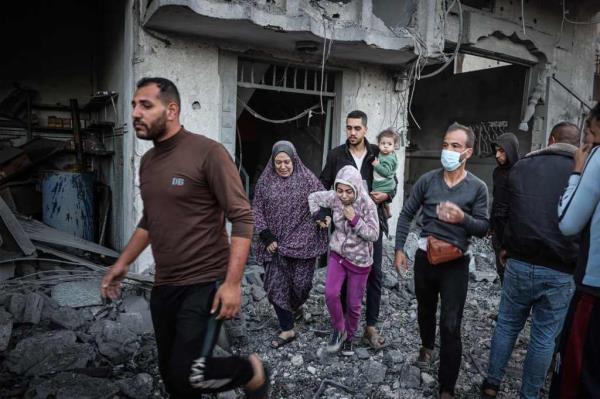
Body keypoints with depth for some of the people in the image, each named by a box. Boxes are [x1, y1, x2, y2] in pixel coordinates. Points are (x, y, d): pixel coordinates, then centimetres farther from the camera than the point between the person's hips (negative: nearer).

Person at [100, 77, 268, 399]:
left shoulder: (207, 152, -14)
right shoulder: (147, 161, 10)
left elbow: (242, 218, -17)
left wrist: (232, 283, -23)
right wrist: (122, 263, 17)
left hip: (205, 283, -7)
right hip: (163, 286, 8)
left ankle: (252, 372, 17)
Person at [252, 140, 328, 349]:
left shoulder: (307, 179, -2)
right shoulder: (265, 181, 4)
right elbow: (257, 210, 3)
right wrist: (267, 238, -6)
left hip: (302, 242, -2)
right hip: (275, 244, 2)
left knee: (301, 283, 3)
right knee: (276, 286, 1)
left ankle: (295, 307, 39)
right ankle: (287, 330, 15)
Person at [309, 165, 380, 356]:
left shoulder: (367, 204, -20)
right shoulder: (334, 198, -12)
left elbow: (374, 234, -17)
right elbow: (313, 197, 5)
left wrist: (355, 219, -28)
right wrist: (318, 218, -2)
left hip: (359, 260, -2)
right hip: (337, 254, 2)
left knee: (353, 304, 8)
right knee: (331, 294, -14)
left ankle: (349, 337, 33)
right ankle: (338, 330, 12)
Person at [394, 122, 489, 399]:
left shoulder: (477, 188, -6)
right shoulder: (427, 180, -2)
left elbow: (483, 228, -5)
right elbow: (406, 215, 2)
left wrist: (462, 218, -26)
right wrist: (399, 248, -3)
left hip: (455, 263, -2)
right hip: (424, 257, 3)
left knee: (451, 326, -2)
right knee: (425, 309, 23)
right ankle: (427, 346, 53)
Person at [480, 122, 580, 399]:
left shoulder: (522, 165, 3)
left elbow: (504, 212, 8)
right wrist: (575, 260, 15)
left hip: (519, 264, 2)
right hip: (560, 272, -1)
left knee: (507, 325, 15)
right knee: (544, 337, 10)